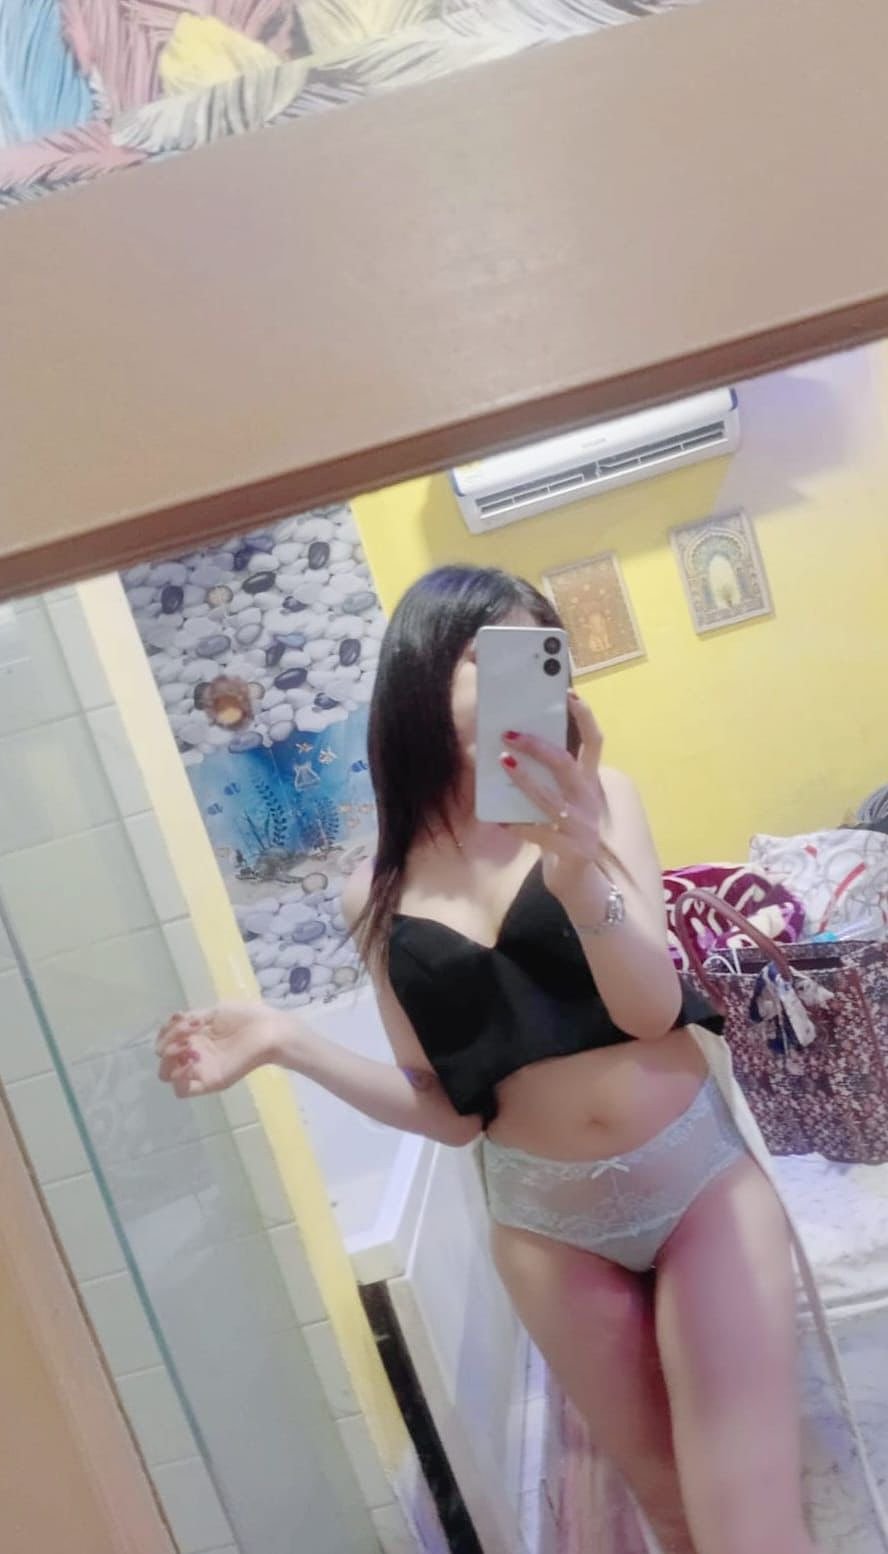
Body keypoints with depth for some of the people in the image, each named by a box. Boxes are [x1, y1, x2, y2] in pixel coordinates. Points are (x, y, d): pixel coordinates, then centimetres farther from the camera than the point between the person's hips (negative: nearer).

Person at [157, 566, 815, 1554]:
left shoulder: (593, 801, -9)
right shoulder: (379, 897, -5)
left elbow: (653, 1007, -20)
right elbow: (451, 1113, -3)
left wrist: (585, 879, -39)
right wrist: (288, 1042, -15)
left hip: (700, 1178, -1)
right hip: (545, 1224, 2)